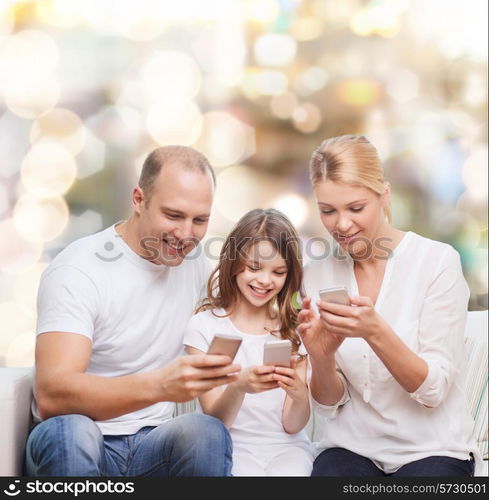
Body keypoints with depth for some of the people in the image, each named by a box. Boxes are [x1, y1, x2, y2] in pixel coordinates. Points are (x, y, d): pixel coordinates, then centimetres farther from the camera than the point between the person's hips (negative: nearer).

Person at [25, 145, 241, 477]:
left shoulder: (196, 265, 6)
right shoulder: (78, 270, -13)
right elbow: (50, 394, -26)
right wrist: (158, 385, -41)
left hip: (154, 445, 4)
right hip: (75, 449, -3)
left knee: (209, 433, -28)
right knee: (69, 431, -37)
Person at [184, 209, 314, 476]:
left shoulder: (294, 329, 6)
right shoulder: (203, 326, -3)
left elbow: (292, 426, 1)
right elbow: (214, 421, -7)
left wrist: (299, 395, -22)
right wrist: (237, 387, -28)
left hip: (286, 447, 2)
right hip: (232, 447, -1)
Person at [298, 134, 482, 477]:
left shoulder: (438, 261, -9)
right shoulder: (317, 274, 1)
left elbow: (433, 390, -11)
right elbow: (329, 403, 3)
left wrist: (374, 332, -28)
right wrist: (321, 357, -20)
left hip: (434, 450, -1)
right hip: (351, 446, 2)